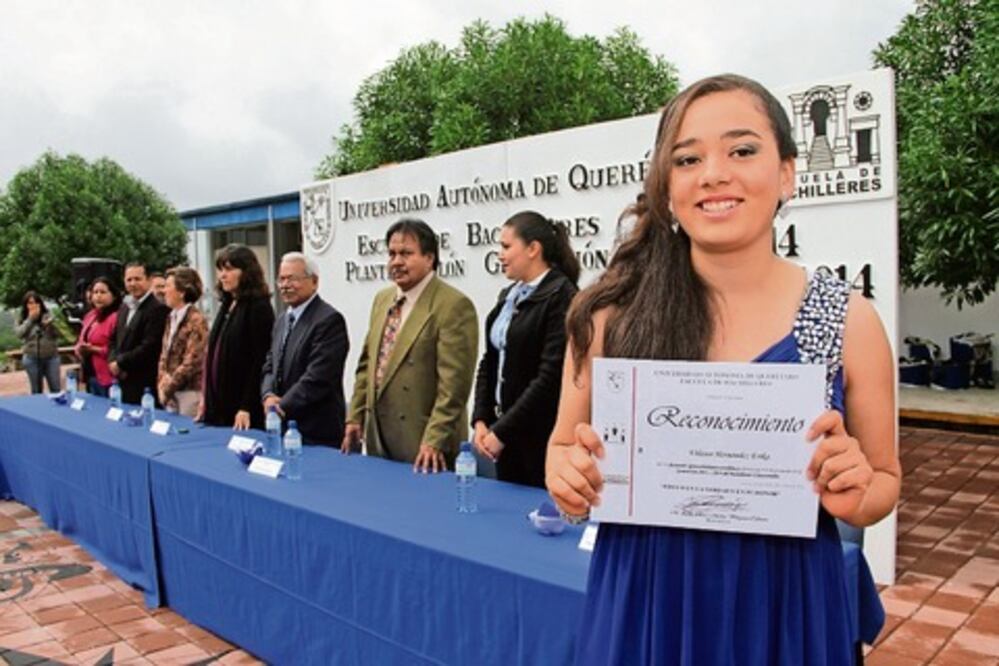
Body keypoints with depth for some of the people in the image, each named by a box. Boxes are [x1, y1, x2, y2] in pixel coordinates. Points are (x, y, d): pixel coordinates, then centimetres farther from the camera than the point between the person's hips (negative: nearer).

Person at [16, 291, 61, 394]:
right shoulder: (22, 319, 4)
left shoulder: (48, 316, 3)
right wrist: (30, 319, -12)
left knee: (56, 389, 3)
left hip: (51, 357, 0)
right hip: (32, 359, 0)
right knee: (36, 391, 10)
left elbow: (57, 334, -1)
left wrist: (50, 325, -18)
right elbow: (20, 334, -13)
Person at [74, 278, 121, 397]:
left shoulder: (116, 317, -16)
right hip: (90, 375, 10)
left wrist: (93, 349, -17)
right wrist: (79, 348, 3)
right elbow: (82, 341, 25)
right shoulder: (90, 316, 15)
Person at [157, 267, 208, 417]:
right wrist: (162, 383, 1)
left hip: (190, 392, -7)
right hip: (172, 393, 7)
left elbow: (191, 362, -16)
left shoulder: (196, 320, -13)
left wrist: (168, 387, -11)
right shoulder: (171, 318, 11)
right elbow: (165, 354, 14)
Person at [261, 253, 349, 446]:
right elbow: (270, 366, 15)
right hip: (283, 428, 7)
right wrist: (269, 396, -4)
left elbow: (318, 377, -20)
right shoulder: (282, 321, 14)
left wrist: (282, 407, -14)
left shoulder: (329, 320, -15)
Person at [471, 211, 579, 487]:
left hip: (542, 437, -7)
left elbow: (551, 376, -19)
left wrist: (501, 431, -15)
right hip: (507, 432, 7)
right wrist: (481, 420, 1)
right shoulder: (508, 296, 11)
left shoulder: (562, 297, -14)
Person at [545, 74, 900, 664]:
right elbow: (566, 449, 3)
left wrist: (853, 496, -17)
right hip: (639, 608, 0)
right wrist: (569, 477, -18)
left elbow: (884, 482, 4)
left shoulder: (848, 319, -8)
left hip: (785, 611, 1)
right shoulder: (611, 313, -10)